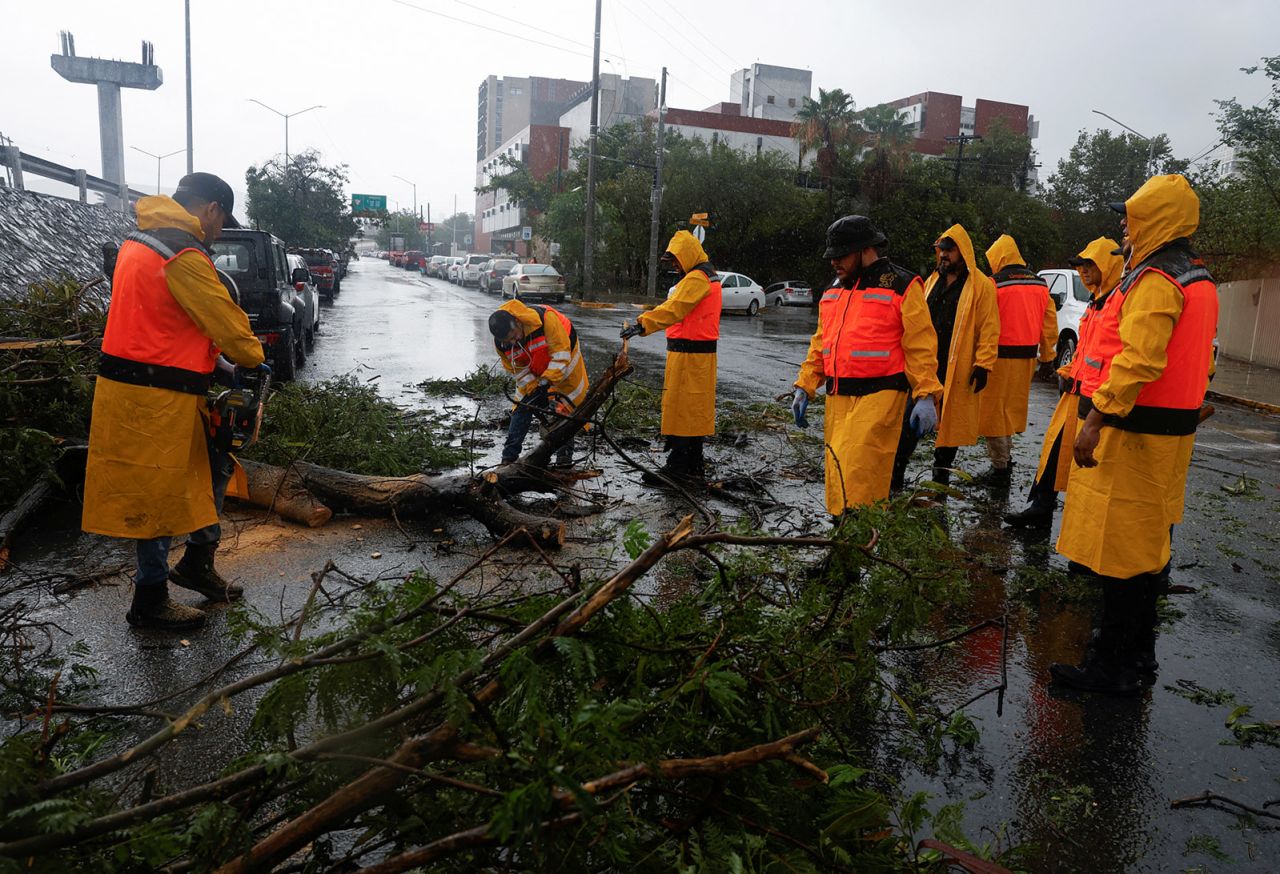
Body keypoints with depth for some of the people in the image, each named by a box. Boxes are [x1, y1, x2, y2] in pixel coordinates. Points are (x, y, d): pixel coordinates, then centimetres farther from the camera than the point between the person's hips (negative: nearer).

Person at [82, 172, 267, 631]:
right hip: (155, 398, -10)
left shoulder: (140, 241, 14)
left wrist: (217, 359, 9)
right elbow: (226, 321, -14)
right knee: (160, 494, 2)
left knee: (215, 462, 18)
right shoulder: (183, 256, -19)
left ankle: (197, 562, 28)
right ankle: (150, 601, 16)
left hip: (130, 383, 10)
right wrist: (254, 359, 6)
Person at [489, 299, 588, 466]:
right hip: (532, 372, 3)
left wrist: (546, 382, -36)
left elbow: (561, 354, -34)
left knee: (566, 409, 3)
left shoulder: (545, 318, -40)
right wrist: (533, 389, -22)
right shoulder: (500, 343, -24)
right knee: (522, 408, -2)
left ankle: (565, 455, 16)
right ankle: (509, 456, 3)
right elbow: (517, 369, -10)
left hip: (563, 364, -3)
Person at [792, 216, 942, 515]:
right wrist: (804, 388, 14)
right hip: (837, 398, 7)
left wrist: (926, 396, -13)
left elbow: (920, 347, -7)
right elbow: (820, 345, 21)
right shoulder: (833, 291, 17)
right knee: (838, 477, 10)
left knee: (856, 476, -14)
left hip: (878, 397, -7)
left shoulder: (902, 286, -4)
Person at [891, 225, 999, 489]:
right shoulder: (933, 280, 14)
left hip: (957, 369, -5)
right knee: (910, 418, 2)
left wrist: (983, 365, -14)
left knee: (950, 422, 8)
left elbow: (989, 329, -8)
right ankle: (896, 473, 7)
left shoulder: (981, 285, -5)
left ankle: (941, 474, 21)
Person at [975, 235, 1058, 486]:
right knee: (1011, 408, 19)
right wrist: (1047, 356, 17)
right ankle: (1005, 458, 28)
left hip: (1000, 356, -6)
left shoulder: (994, 283, -11)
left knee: (994, 411, 2)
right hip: (1027, 357, 6)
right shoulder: (1040, 284, 8)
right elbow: (1050, 322, 11)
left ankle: (1000, 468, 3)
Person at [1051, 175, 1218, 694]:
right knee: (1148, 540, 17)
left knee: (1120, 546, -4)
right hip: (1173, 428, 10)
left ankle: (1114, 666, 3)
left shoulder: (1155, 280, -16)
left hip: (1133, 431, -10)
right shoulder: (1198, 279, 17)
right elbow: (1200, 359, 20)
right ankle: (1138, 650, 28)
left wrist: (1097, 418, -26)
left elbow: (1139, 359, -26)